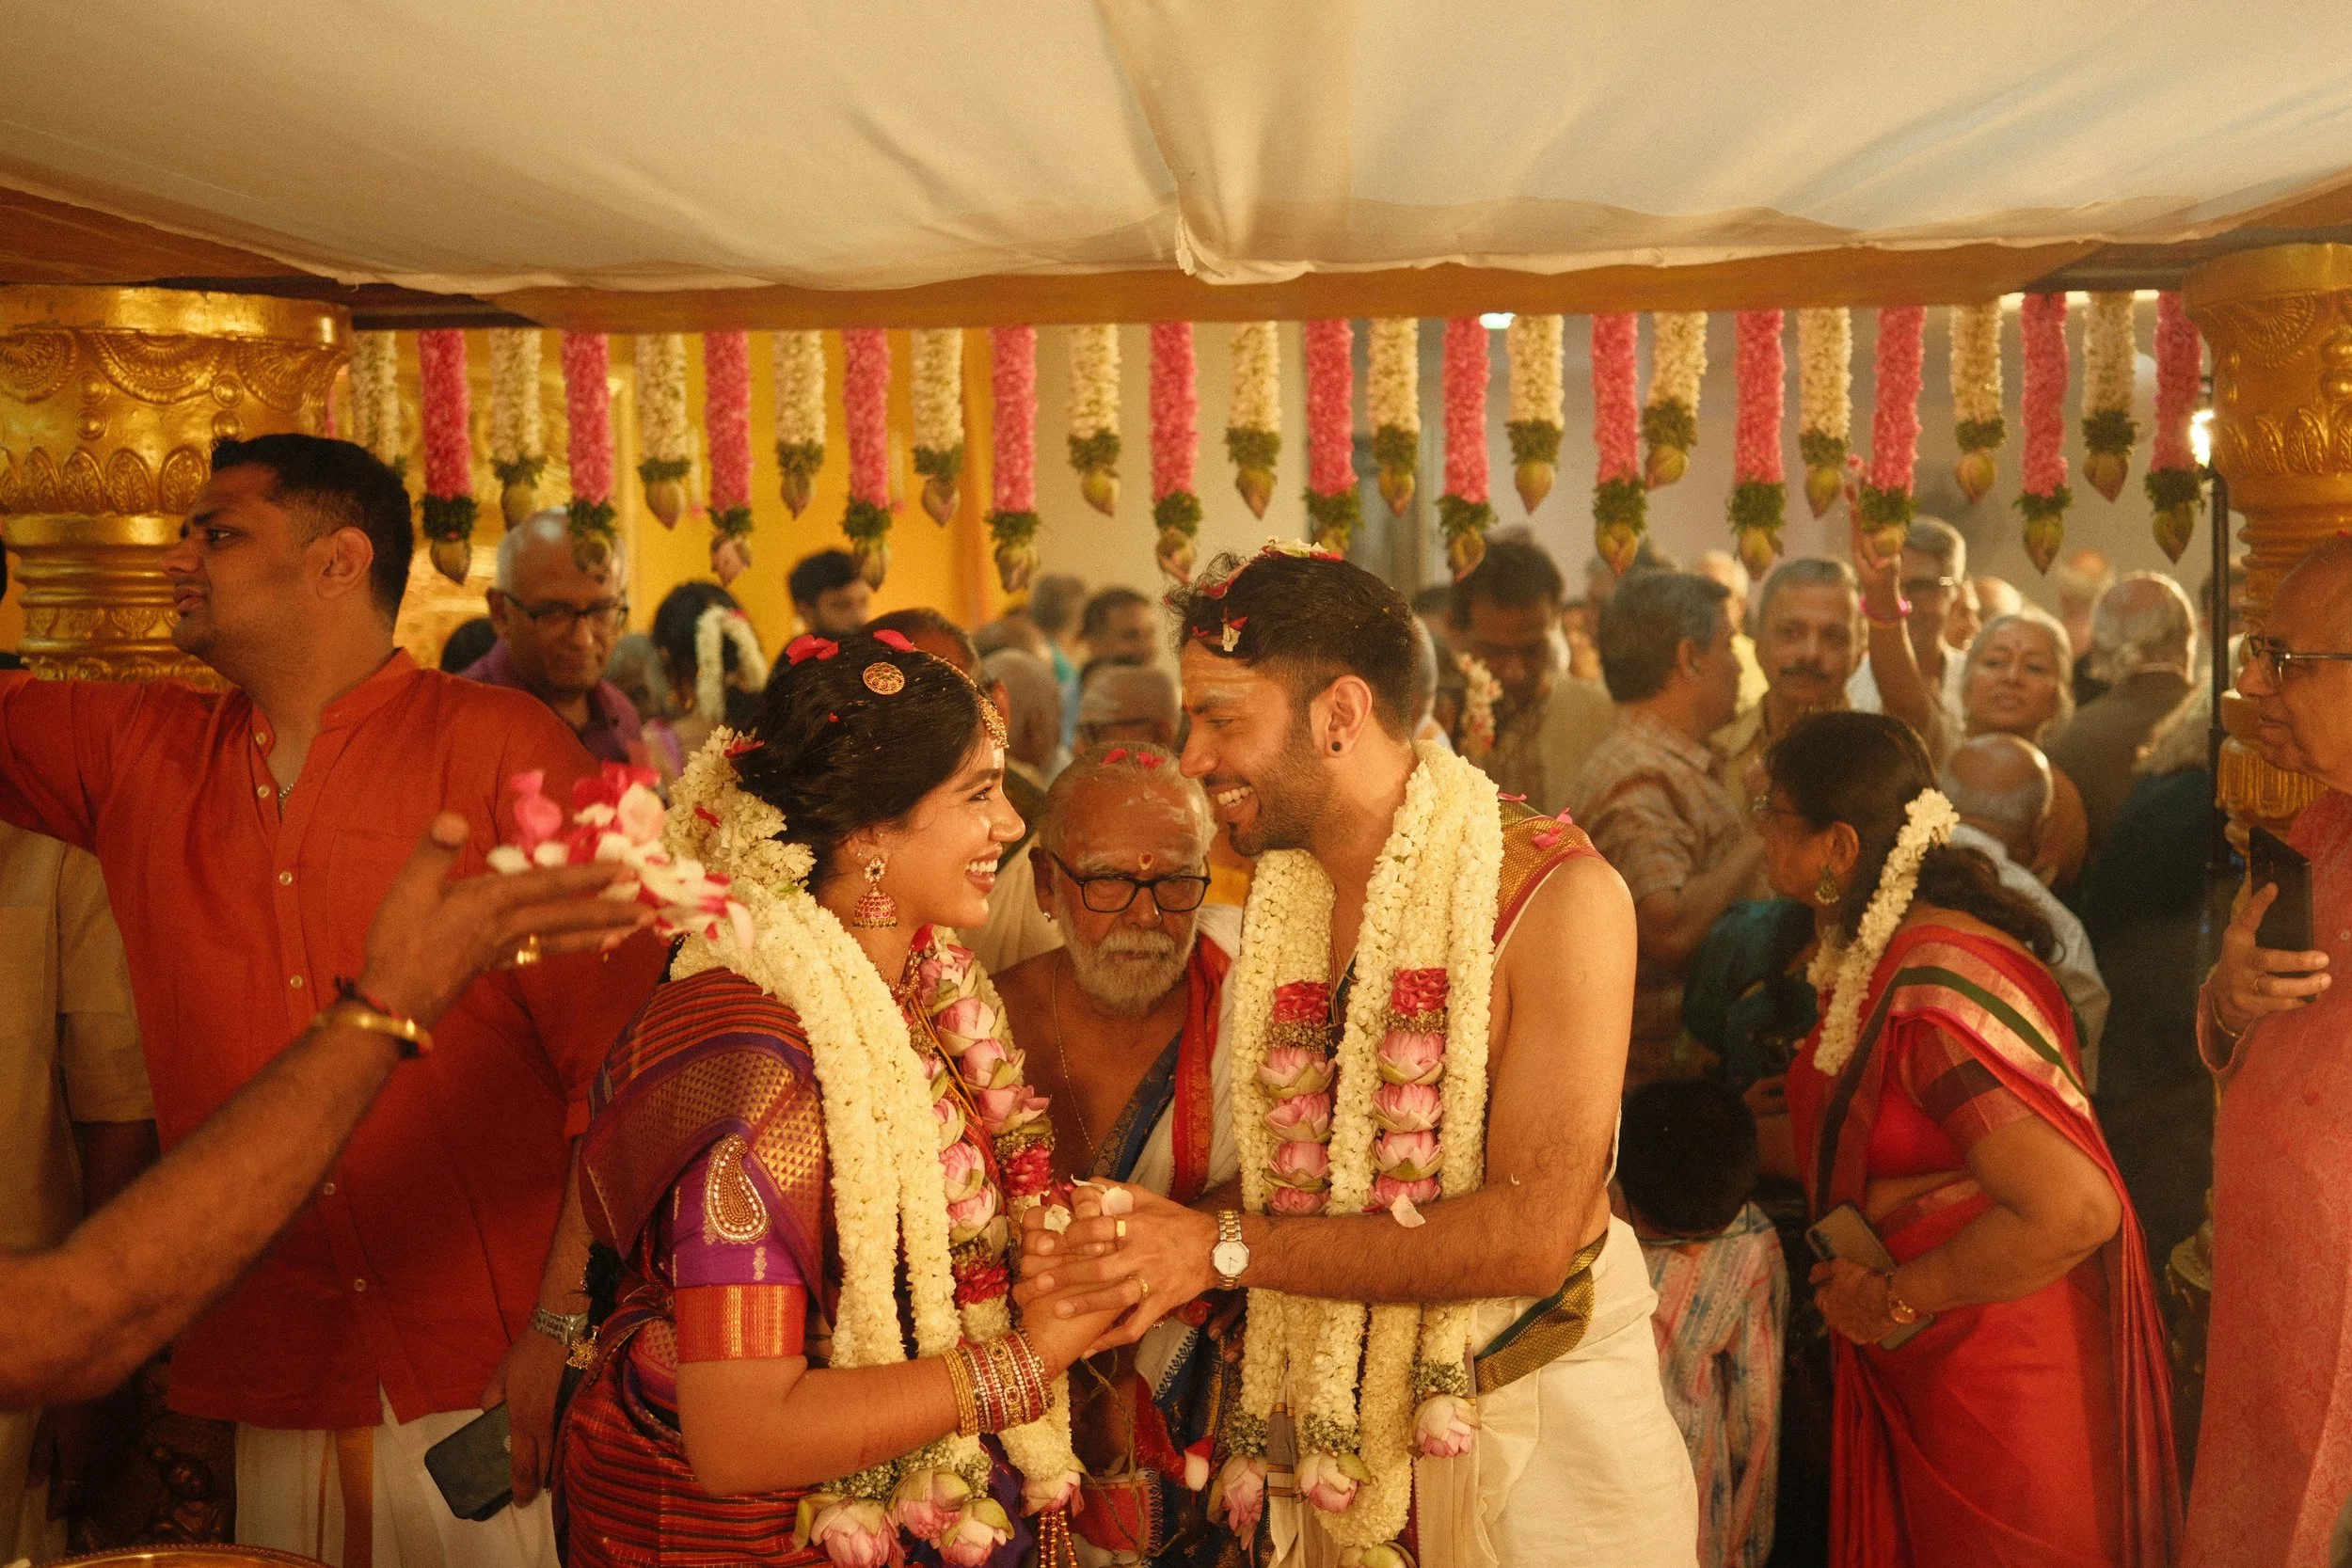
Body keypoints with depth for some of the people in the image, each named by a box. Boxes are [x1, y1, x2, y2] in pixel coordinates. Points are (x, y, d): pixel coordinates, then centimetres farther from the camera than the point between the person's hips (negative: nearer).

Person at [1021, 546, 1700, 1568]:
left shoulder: (1558, 896, -19)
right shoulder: (1278, 899, 3)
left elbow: (1533, 1233, -25)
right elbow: (1288, 1177, 5)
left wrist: (1227, 1248, -23)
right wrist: (1149, 1261, -16)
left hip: (1536, 1422, -5)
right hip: (1337, 1430, 6)